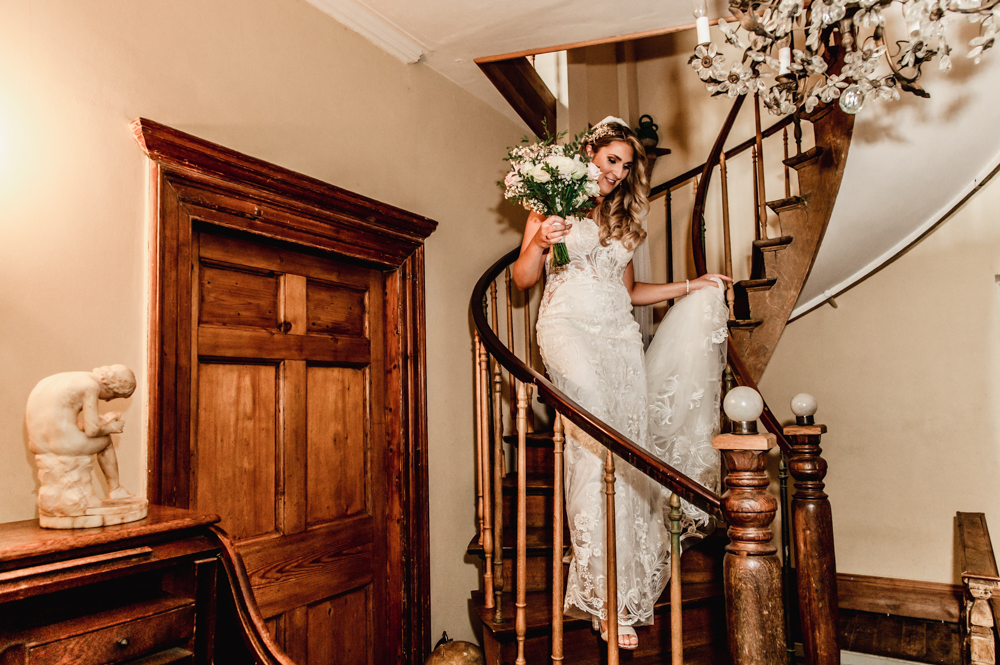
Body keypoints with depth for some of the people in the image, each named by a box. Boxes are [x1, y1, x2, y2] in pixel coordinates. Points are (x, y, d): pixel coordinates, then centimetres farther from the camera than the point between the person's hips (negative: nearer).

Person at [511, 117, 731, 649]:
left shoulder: (622, 219, 25)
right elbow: (522, 279, 4)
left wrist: (691, 286, 17)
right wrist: (540, 243, -15)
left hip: (620, 334, 8)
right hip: (569, 326, -8)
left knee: (633, 445, -6)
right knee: (598, 443, -23)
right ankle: (609, 596, -21)